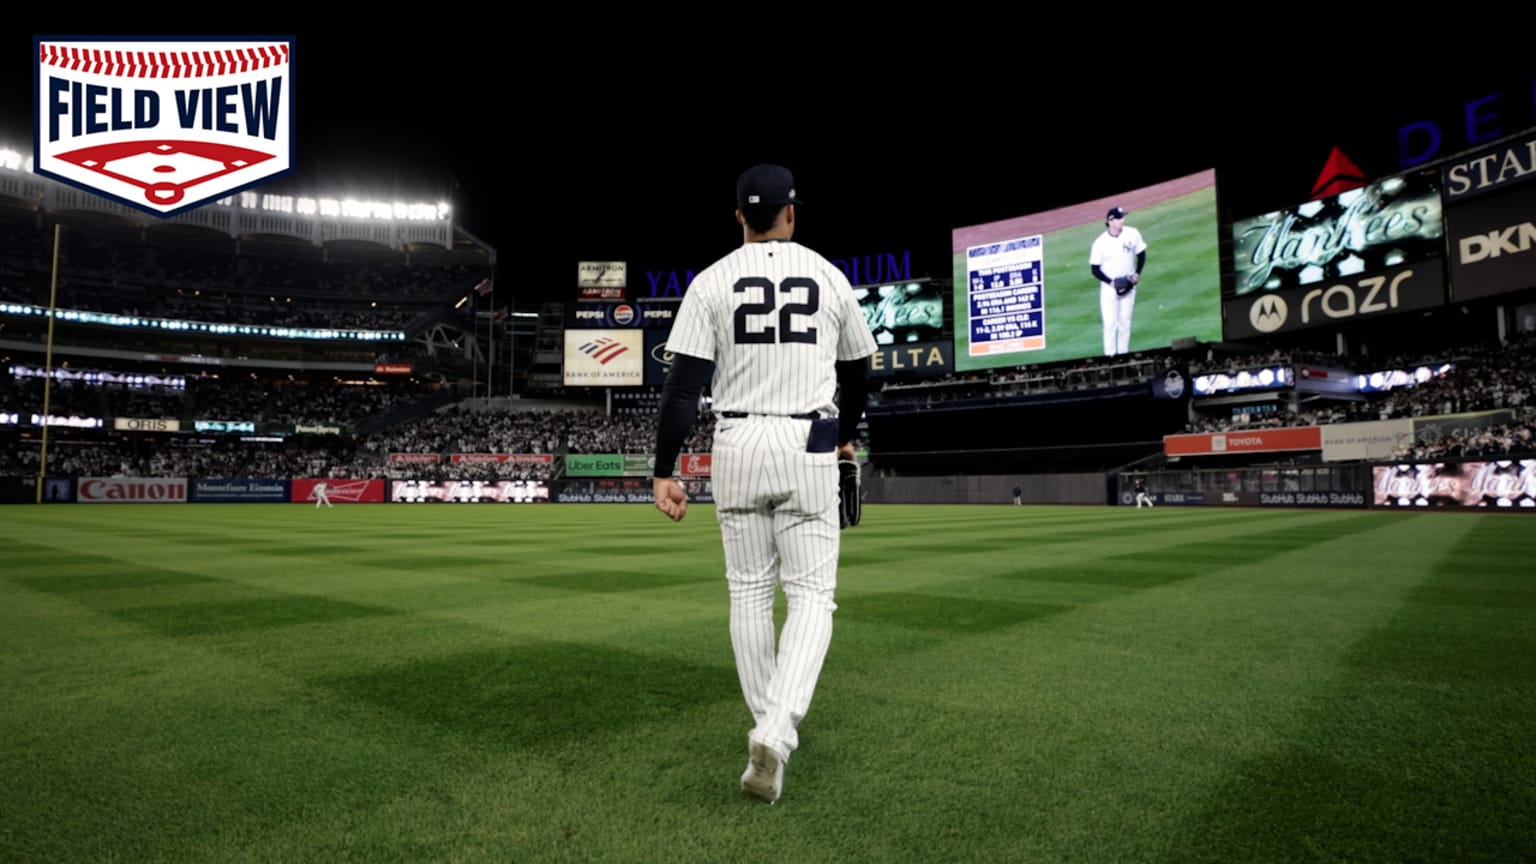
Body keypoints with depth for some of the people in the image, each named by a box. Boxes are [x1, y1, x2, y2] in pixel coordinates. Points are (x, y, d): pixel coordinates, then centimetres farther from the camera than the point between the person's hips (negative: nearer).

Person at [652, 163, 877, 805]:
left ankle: (772, 733, 23)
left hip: (737, 446, 1)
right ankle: (776, 731, -14)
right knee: (811, 595, 4)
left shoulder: (712, 281, 1)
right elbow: (857, 373, 15)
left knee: (750, 594, 13)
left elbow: (684, 383, -8)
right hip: (809, 448, 0)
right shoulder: (829, 277, 6)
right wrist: (846, 434, 32)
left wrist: (664, 471, -6)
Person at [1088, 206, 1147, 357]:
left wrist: (1137, 273, -5)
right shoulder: (1100, 243, -14)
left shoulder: (1132, 234, -6)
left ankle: (1124, 353, 20)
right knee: (1110, 323, -5)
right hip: (1109, 287, -3)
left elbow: (1141, 254, 8)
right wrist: (1111, 282, -19)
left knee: (1125, 322, 10)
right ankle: (1109, 355, 1)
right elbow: (1094, 269, -8)